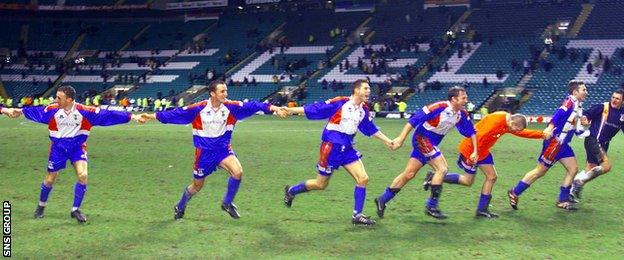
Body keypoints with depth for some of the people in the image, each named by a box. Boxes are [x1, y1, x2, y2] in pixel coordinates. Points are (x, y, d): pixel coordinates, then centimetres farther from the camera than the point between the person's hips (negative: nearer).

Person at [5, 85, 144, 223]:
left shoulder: (84, 111, -21)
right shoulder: (53, 109, -14)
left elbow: (106, 114, -22)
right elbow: (37, 112, 0)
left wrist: (131, 116, -25)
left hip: (77, 146, -1)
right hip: (58, 147, 1)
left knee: (82, 175, -18)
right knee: (50, 179, 10)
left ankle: (75, 210, -1)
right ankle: (41, 206, 37)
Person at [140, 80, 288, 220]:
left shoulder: (231, 107, -11)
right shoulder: (198, 109, -15)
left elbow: (251, 106, -20)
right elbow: (176, 114, -10)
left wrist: (272, 108, -31)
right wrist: (152, 116, -13)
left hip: (223, 149, 2)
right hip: (204, 152, -1)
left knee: (237, 172, -25)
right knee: (197, 185, 12)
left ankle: (227, 203, 0)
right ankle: (180, 207, 42)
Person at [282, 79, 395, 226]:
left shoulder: (364, 110, 5)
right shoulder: (339, 103, -15)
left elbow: (371, 129, 18)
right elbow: (314, 109, -13)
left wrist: (387, 141, 18)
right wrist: (290, 110, -13)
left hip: (347, 148, 6)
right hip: (331, 146, -6)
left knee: (363, 179, -7)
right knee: (321, 184, 5)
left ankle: (357, 216, 2)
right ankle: (291, 191, 30)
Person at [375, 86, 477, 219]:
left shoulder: (462, 114, -2)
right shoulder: (439, 107, -23)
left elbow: (471, 132, 10)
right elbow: (415, 119, -22)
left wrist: (475, 152, 3)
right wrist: (401, 138, -22)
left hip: (431, 144, 8)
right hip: (422, 138, -8)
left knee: (409, 174, 10)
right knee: (442, 168, -16)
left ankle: (382, 199, 20)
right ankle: (431, 206, -8)